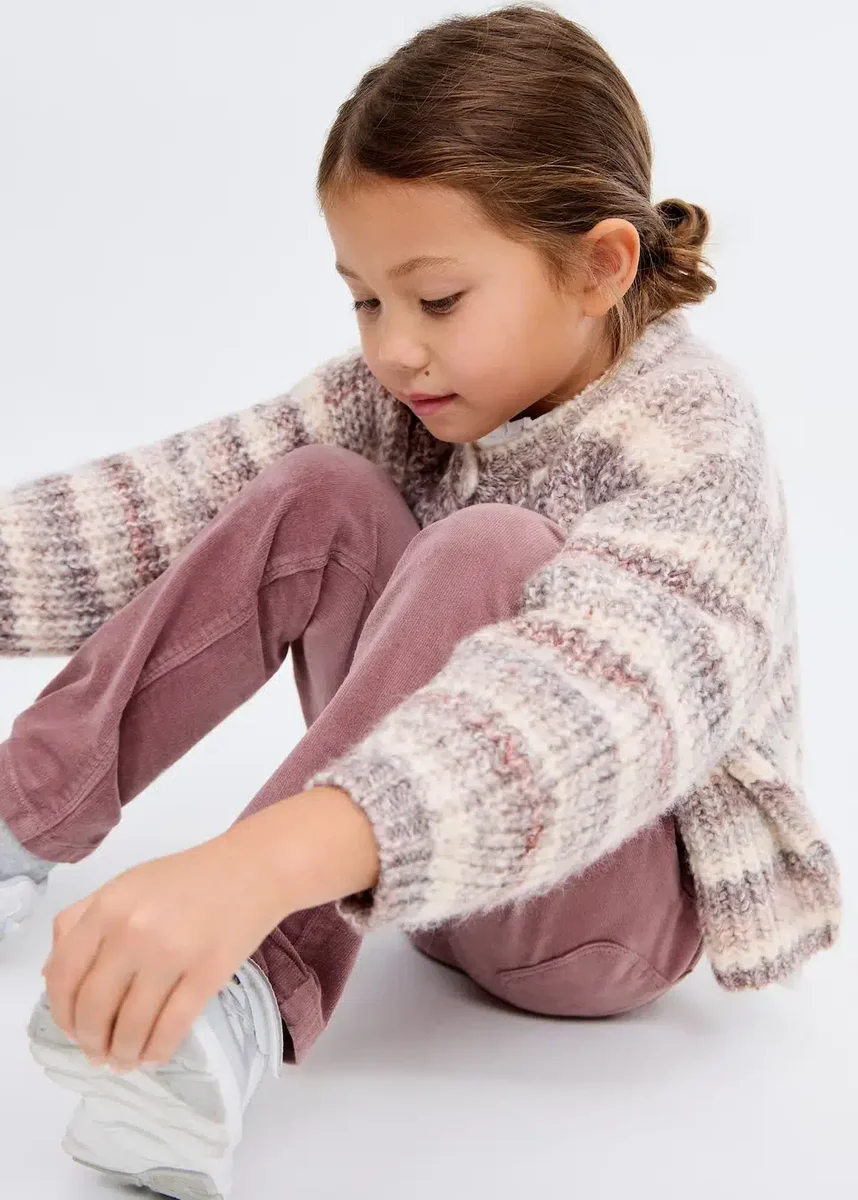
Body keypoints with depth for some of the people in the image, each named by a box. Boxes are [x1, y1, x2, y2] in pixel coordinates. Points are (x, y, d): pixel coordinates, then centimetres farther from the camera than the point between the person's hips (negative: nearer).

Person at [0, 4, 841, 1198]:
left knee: (488, 552, -32)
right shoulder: (412, 391, -3)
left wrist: (266, 863, -59)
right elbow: (181, 499, -10)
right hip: (417, 860, 6)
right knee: (319, 494, -13)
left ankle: (261, 988, -38)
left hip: (617, 899, -6)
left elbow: (610, 696, -44)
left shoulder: (691, 442, -24)